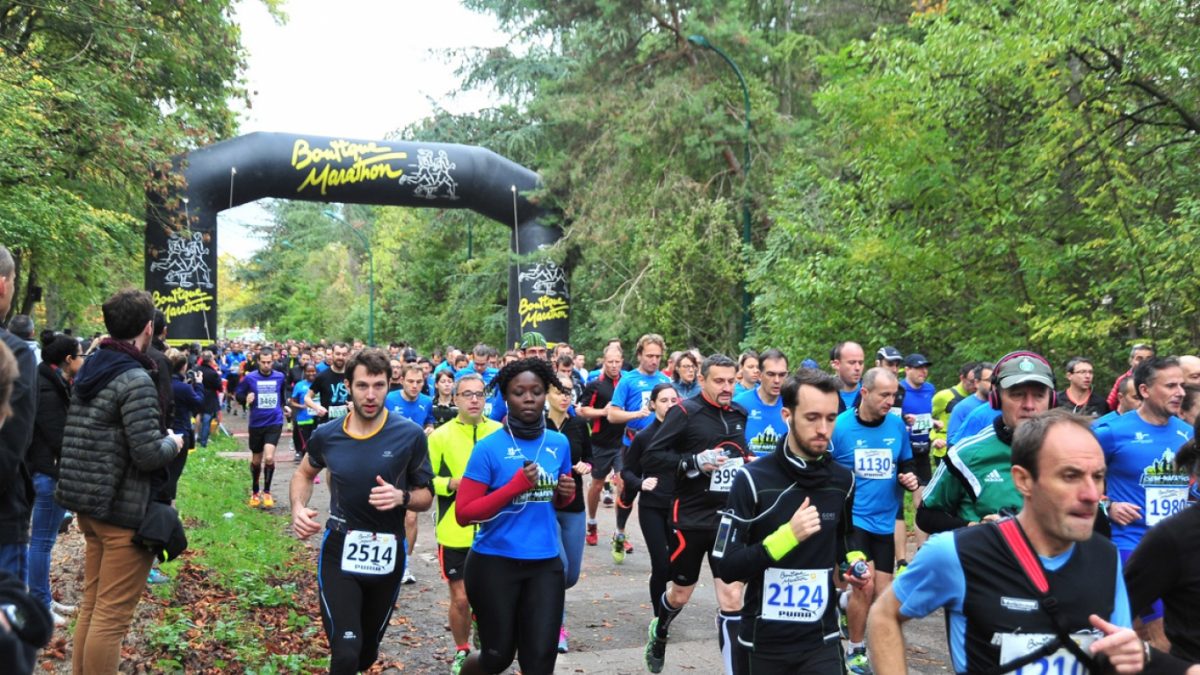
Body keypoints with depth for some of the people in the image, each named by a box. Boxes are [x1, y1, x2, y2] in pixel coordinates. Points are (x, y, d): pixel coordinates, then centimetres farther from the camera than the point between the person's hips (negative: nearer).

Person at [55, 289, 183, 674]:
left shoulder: (89, 370, 9)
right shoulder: (135, 379, -18)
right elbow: (149, 454, -22)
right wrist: (174, 443, -2)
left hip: (88, 504, 9)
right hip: (124, 510, -9)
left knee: (91, 605, 18)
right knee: (112, 615, 0)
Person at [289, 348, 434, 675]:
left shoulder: (410, 436, -13)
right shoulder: (326, 435, -6)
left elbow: (426, 496, -3)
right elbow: (304, 473, 15)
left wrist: (402, 497, -25)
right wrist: (298, 508, -5)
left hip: (387, 556, 1)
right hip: (340, 553, 0)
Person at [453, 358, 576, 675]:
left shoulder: (559, 443, 3)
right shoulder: (489, 447, -11)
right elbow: (463, 513, -14)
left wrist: (566, 494, -5)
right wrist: (514, 486, -22)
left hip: (546, 564, 4)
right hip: (495, 563, -3)